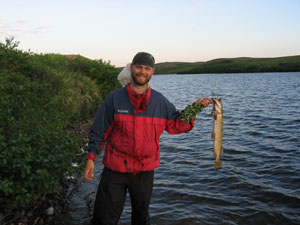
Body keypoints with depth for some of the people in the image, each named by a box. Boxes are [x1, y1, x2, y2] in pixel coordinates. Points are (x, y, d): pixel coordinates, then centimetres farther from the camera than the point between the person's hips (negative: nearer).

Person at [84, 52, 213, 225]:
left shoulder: (160, 101, 1)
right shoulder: (115, 98, -6)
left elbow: (176, 124, 8)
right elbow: (99, 129, -2)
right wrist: (91, 157, -6)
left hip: (145, 171, 3)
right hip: (115, 168, -2)